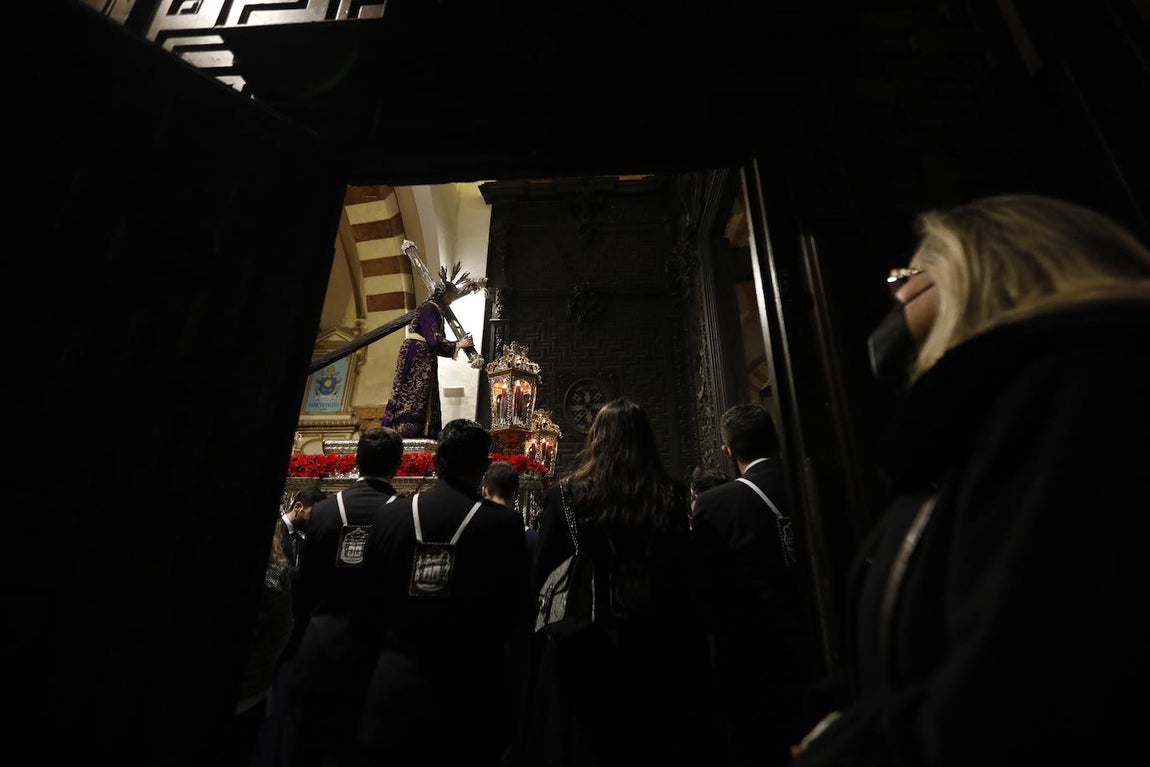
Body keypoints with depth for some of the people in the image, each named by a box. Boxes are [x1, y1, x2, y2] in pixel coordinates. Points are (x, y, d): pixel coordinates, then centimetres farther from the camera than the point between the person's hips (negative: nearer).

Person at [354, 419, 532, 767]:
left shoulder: (389, 516, -8)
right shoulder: (505, 523, -17)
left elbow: (371, 602, 3)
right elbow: (516, 608, -7)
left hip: (395, 681, 2)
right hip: (470, 686, -1)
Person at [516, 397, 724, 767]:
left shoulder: (565, 493, -13)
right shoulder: (671, 496, -7)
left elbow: (542, 576, -7)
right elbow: (684, 577, -3)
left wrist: (549, 624, 8)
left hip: (581, 645, -1)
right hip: (655, 647, 2)